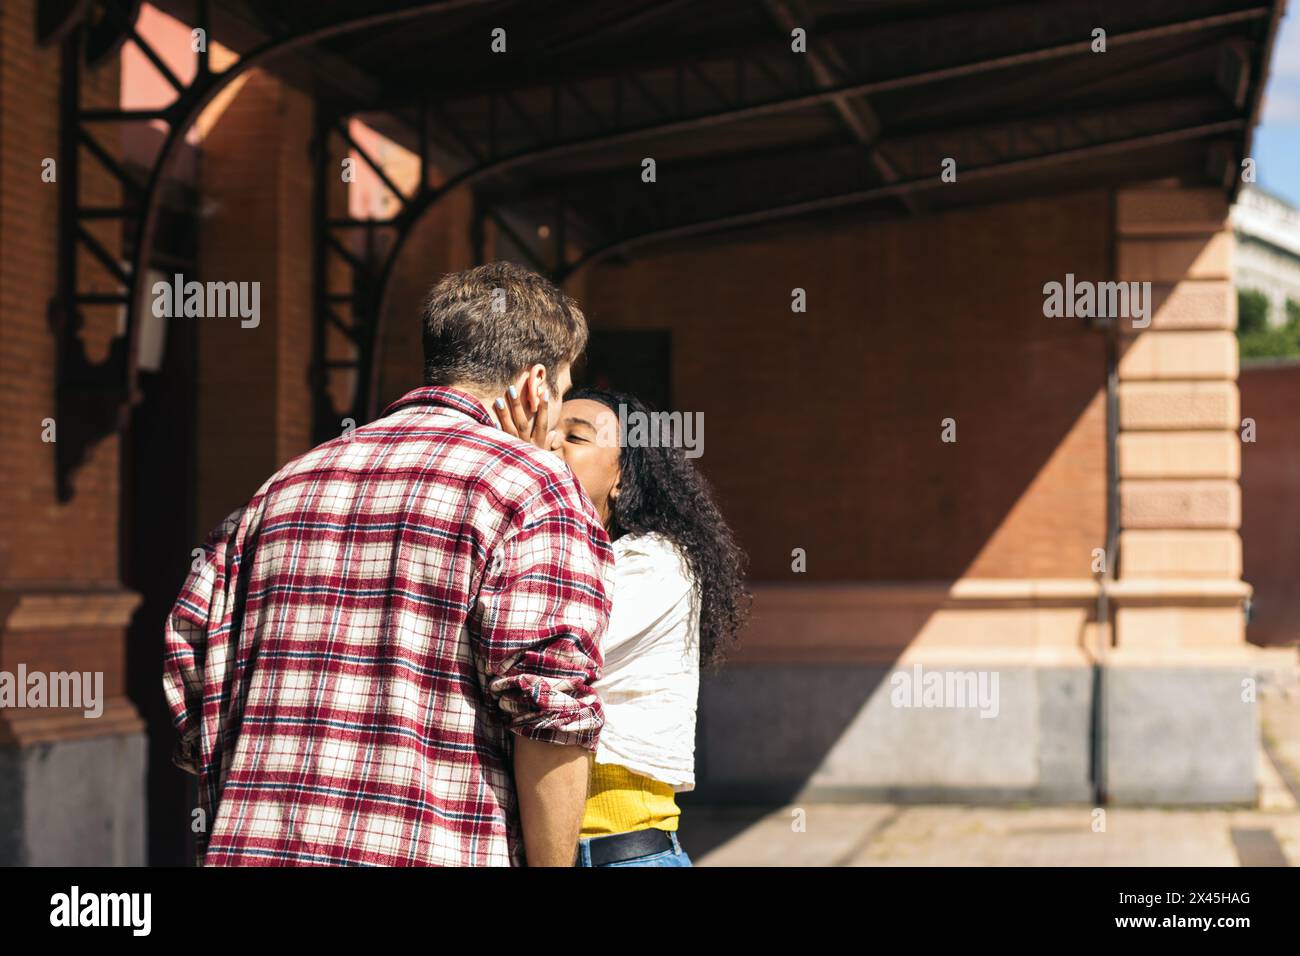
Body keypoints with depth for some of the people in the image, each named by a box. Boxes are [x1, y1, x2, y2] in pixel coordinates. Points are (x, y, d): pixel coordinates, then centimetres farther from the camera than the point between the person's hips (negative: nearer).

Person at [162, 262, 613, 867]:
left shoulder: (287, 483, 16)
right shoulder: (534, 488, -3)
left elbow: (190, 675, 14)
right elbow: (550, 715, -14)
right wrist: (554, 863, -7)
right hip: (433, 850, -5)